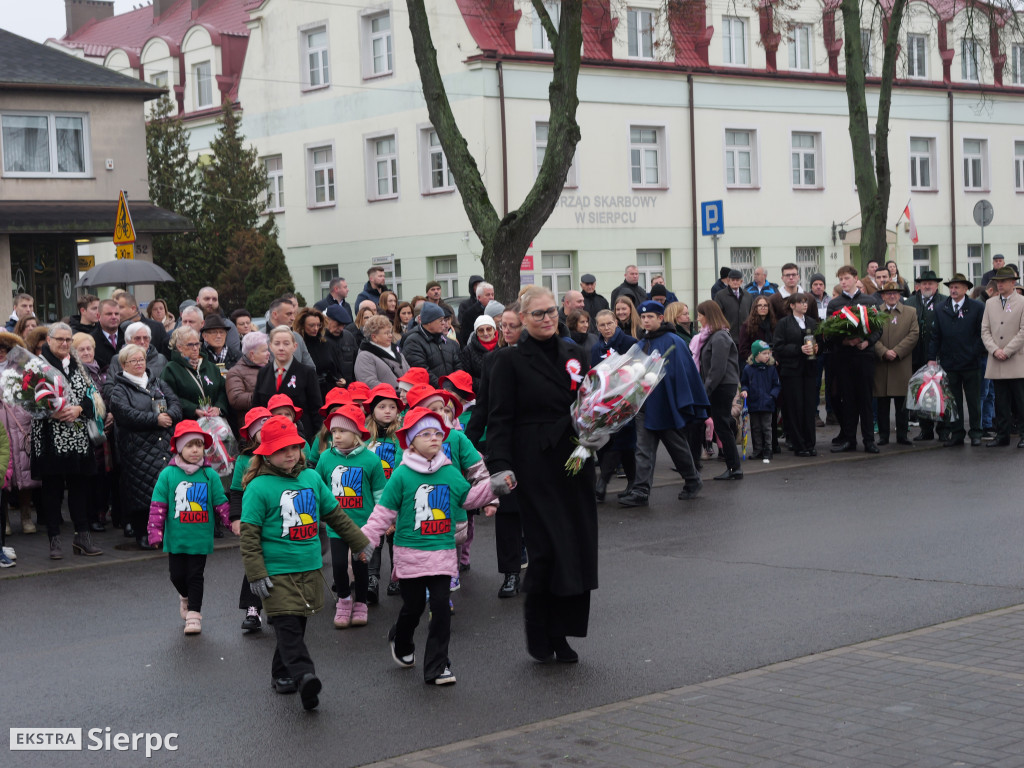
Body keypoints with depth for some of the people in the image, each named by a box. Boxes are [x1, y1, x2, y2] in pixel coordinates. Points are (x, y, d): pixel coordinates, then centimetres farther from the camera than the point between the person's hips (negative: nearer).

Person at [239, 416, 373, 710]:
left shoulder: (312, 478, 9)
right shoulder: (259, 487, -8)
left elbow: (335, 514, 20)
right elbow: (249, 534, -9)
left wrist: (360, 542, 24)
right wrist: (256, 574, -13)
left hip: (310, 567, 6)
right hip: (277, 572, -6)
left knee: (296, 624, 12)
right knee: (287, 625, -14)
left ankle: (282, 674, 25)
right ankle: (303, 675, -26)